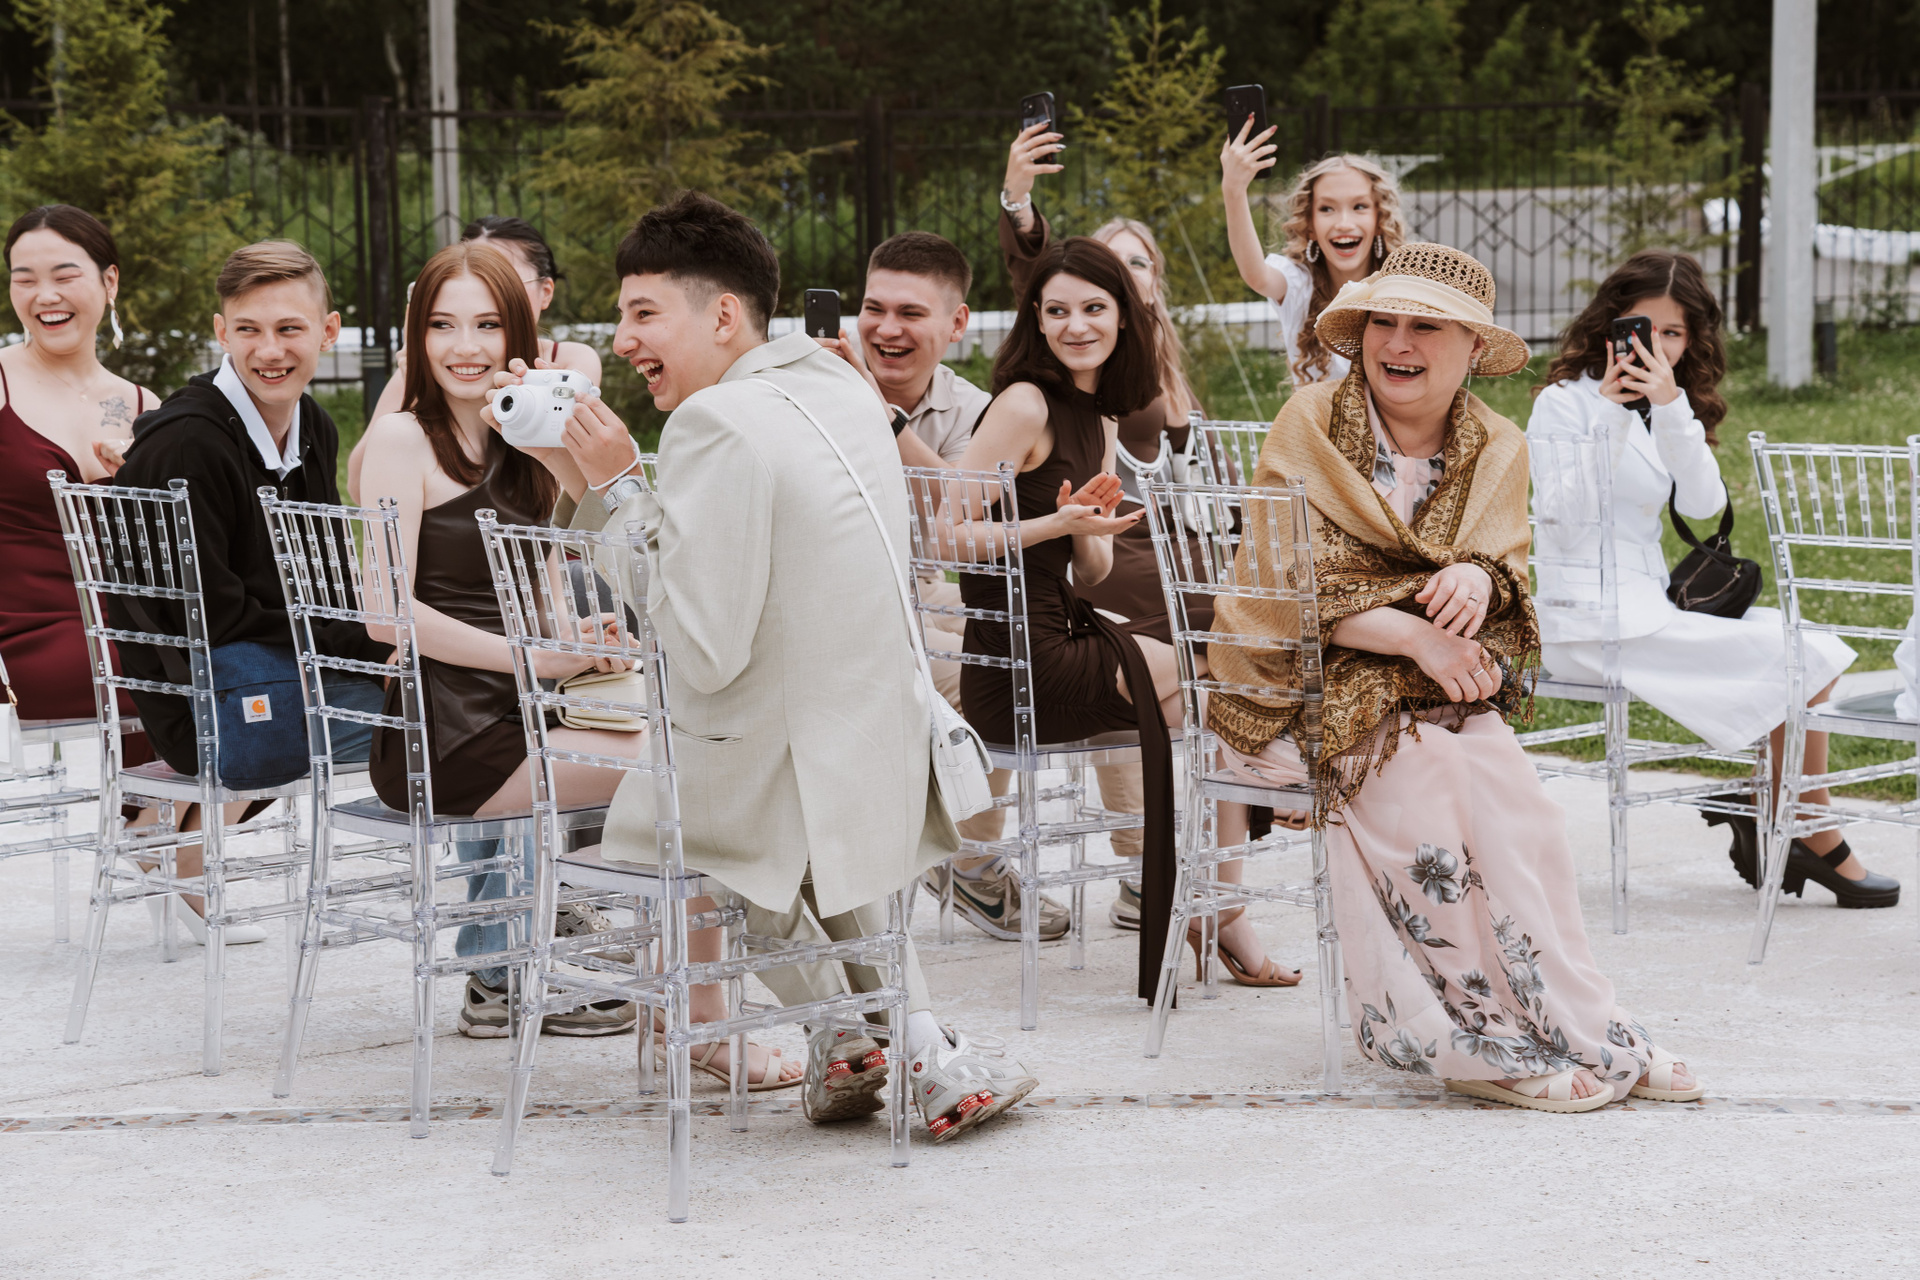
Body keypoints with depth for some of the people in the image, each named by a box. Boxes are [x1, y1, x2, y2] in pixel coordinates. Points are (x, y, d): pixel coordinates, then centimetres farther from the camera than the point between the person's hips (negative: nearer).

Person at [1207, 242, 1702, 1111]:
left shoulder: (1496, 451, 9)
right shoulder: (1309, 428, -6)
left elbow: (1510, 571, 7)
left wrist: (1478, 577, -19)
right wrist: (1414, 636, -23)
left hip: (1443, 691, 4)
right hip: (1310, 684, -4)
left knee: (1510, 792, -27)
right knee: (1437, 783, -30)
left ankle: (1497, 1045, -24)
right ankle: (1573, 1032, -22)